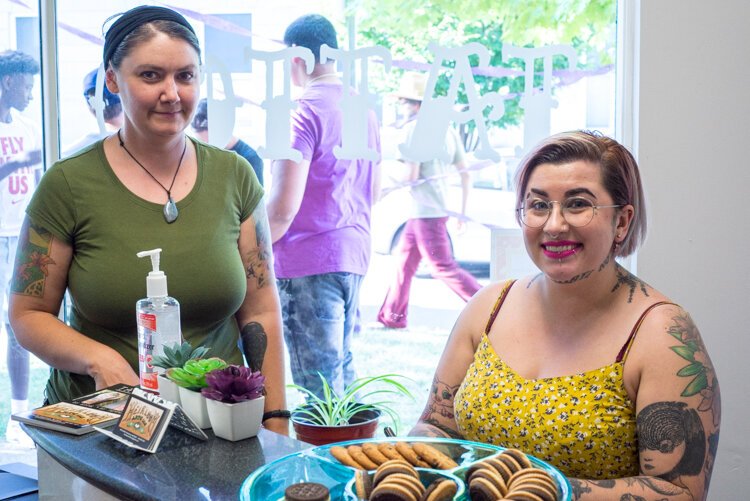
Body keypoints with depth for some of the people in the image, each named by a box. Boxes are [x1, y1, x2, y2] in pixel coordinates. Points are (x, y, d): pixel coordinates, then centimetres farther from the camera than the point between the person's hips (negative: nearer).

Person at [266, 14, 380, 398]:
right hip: (354, 255, 9)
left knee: (317, 378, -2)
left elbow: (283, 207, -18)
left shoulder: (303, 112, -13)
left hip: (309, 262, -8)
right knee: (341, 366, 18)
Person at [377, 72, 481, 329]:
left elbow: (411, 175, -17)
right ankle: (392, 316, 21)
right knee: (404, 259, 15)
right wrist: (463, 211, 18)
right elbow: (466, 174, 12)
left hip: (426, 210, -9)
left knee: (443, 267, -6)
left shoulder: (413, 128, -11)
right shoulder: (447, 129, 12)